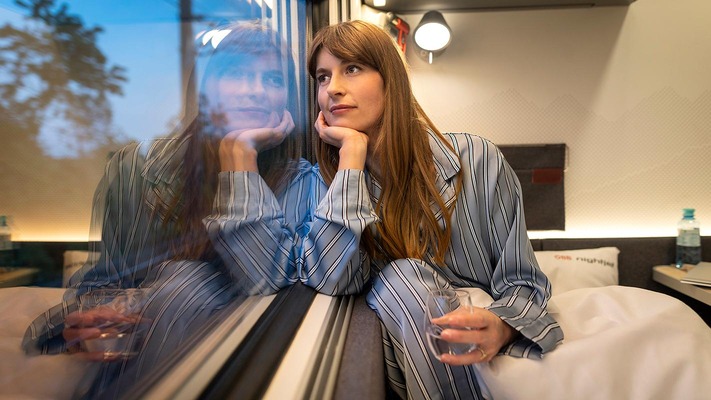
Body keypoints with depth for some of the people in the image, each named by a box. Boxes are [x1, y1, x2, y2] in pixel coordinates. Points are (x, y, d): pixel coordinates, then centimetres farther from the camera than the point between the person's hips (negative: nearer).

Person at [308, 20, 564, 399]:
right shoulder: (332, 180, -4)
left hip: (490, 353, -2)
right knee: (399, 276, -28)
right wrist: (353, 150, -21)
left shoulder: (475, 159, -12)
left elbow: (522, 283, -8)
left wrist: (500, 327, -31)